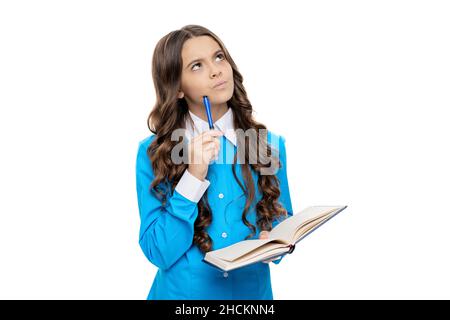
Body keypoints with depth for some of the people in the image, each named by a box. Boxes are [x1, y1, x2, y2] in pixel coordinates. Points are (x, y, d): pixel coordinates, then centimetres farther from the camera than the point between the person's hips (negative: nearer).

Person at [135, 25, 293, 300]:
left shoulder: (270, 144, -5)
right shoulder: (153, 151, -11)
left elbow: (282, 219, 4)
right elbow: (158, 253, -15)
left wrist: (273, 240, -18)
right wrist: (194, 175, -24)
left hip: (253, 290, 2)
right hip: (182, 292, -2)